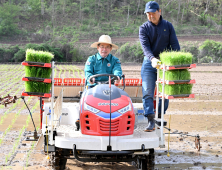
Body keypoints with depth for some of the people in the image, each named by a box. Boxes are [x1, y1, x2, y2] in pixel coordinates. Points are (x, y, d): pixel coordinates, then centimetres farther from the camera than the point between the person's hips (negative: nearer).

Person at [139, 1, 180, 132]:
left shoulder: (168, 26, 8)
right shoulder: (144, 28, 2)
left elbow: (175, 45, 5)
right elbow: (145, 46, -12)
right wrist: (152, 58, -30)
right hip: (149, 63, -1)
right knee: (147, 93, -11)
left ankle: (160, 117, 19)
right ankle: (151, 121, -13)